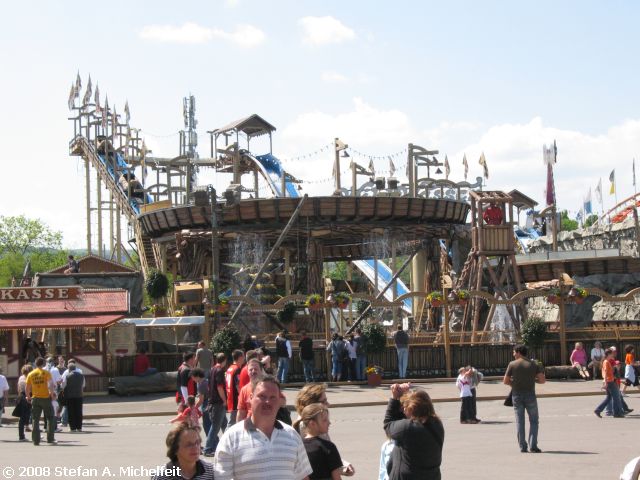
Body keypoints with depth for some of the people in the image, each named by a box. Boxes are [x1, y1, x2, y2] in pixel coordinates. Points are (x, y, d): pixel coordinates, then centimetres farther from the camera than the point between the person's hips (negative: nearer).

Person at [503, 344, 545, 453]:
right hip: (530, 395, 0)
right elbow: (542, 380, -5)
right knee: (533, 421, 8)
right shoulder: (533, 364, 1)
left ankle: (523, 447, 4)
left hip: (517, 395, 0)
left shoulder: (512, 364, -3)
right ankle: (533, 446, -2)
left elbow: (505, 381, -3)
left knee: (520, 421, 7)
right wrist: (533, 380, 13)